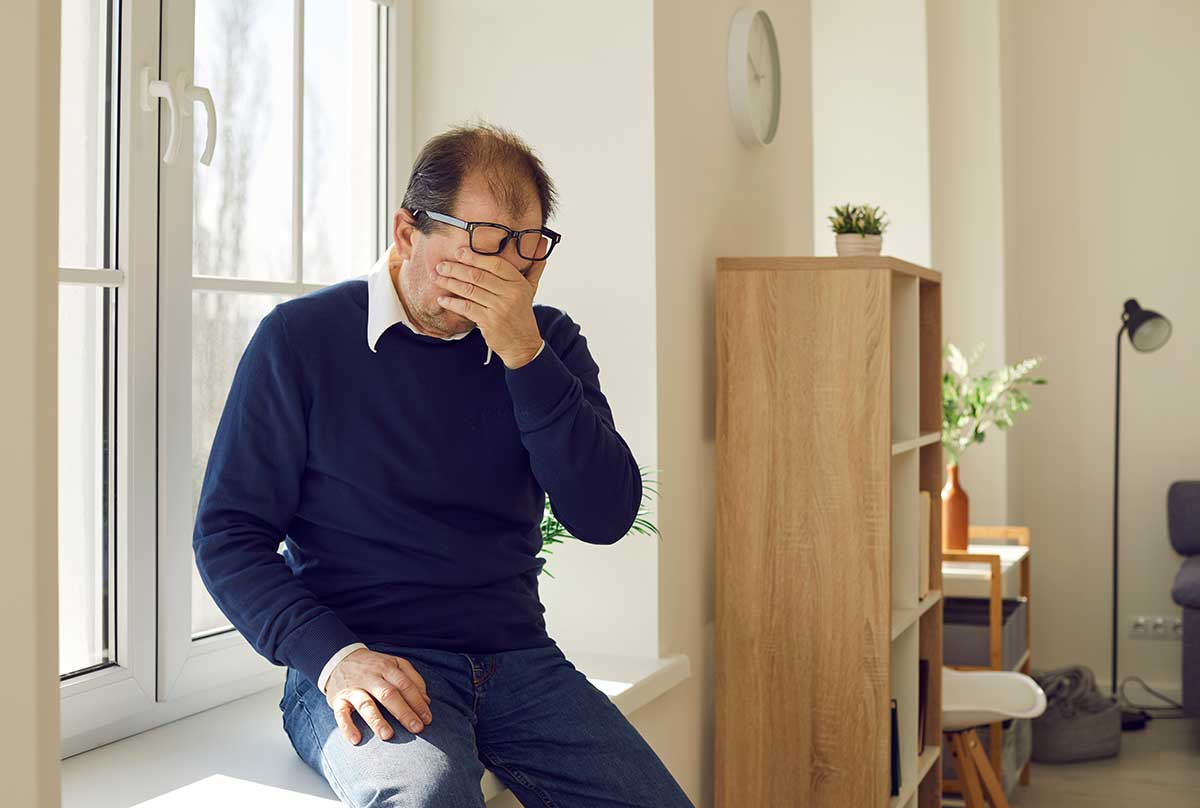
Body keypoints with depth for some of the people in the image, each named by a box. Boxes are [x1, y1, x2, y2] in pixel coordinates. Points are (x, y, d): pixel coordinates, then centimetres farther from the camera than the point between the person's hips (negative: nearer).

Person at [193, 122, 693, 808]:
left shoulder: (548, 342, 10)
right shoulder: (303, 338, 0)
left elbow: (606, 517, -3)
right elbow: (228, 533, 0)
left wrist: (524, 355, -13)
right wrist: (335, 657, -16)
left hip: (517, 657, 4)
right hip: (364, 665, -4)